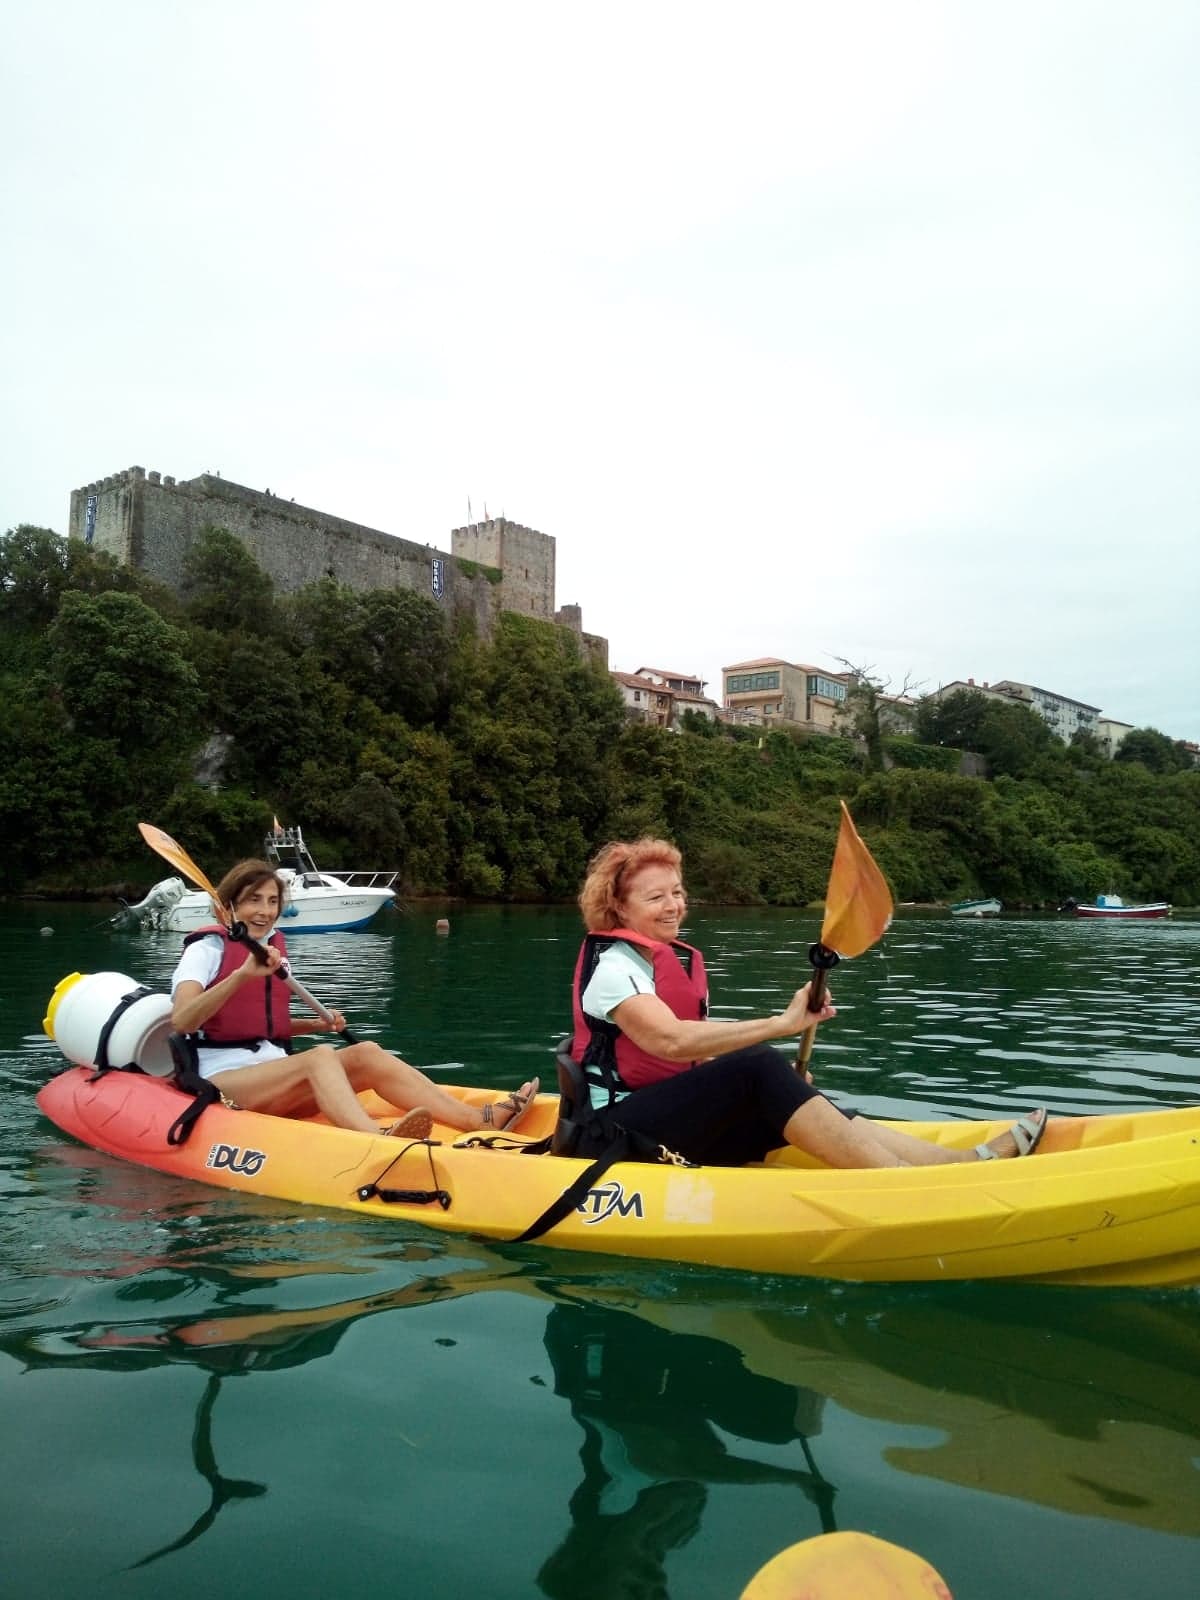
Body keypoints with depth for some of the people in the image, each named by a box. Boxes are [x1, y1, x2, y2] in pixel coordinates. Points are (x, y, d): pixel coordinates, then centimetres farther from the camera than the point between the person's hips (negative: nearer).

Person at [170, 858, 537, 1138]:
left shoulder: (272, 947, 16)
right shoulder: (207, 948, -5)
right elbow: (181, 1020, -23)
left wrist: (315, 1024, 10)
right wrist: (243, 974, -33)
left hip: (274, 1081, 7)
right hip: (220, 1080, -6)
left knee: (366, 1053, -17)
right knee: (320, 1056, -33)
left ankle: (480, 1120, -28)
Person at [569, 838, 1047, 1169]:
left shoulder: (681, 961, 13)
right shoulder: (611, 964, -13)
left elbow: (700, 1055, 12)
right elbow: (670, 1041, -31)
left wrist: (778, 1085, -5)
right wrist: (781, 1025, -32)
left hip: (676, 1116, 8)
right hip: (621, 1126, -8)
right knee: (759, 1067, -28)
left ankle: (966, 1162, -24)